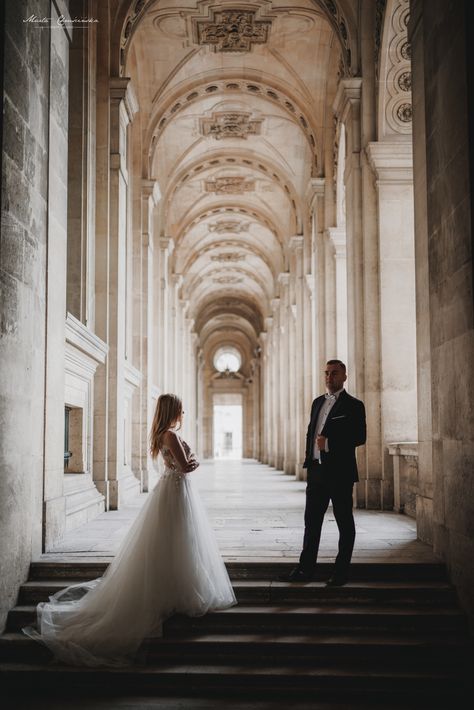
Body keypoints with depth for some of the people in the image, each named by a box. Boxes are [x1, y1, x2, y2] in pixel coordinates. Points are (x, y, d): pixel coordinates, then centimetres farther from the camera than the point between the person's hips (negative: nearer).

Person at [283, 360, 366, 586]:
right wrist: (309, 459, 10)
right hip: (316, 470, 6)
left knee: (344, 523, 4)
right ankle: (305, 569, 14)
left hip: (340, 472, -6)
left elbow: (359, 437, -13)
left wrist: (329, 443, -18)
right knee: (311, 521, 8)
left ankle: (341, 572, 12)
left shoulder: (353, 405, -4)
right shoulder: (317, 402, 15)